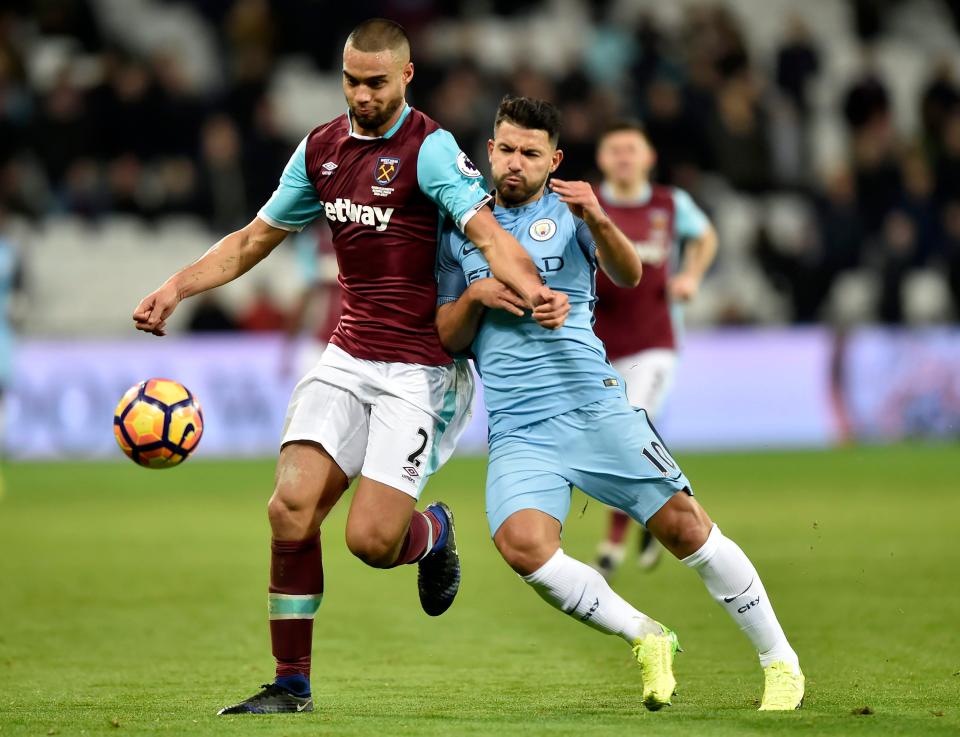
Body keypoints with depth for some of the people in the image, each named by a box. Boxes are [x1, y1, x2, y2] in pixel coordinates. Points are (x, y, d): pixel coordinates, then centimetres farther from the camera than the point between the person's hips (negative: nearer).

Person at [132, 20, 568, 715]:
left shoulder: (430, 149, -11)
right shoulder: (321, 149, 9)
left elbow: (488, 233, -24)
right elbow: (255, 239, 20)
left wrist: (534, 291, -44)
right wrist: (177, 286, 8)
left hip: (418, 368, -5)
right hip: (347, 357, 5)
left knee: (371, 539, -15)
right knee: (292, 508, -11)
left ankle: (433, 530, 24)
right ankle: (292, 684, 1)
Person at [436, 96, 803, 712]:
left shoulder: (569, 215, 8)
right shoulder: (462, 233, 16)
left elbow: (629, 275, -10)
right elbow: (447, 338, 17)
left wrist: (599, 222, -30)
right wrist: (475, 298, -4)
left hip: (593, 406, -2)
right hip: (517, 430, 2)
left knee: (683, 524, -10)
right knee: (523, 544, -25)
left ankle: (780, 661, 6)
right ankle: (647, 640, -6)